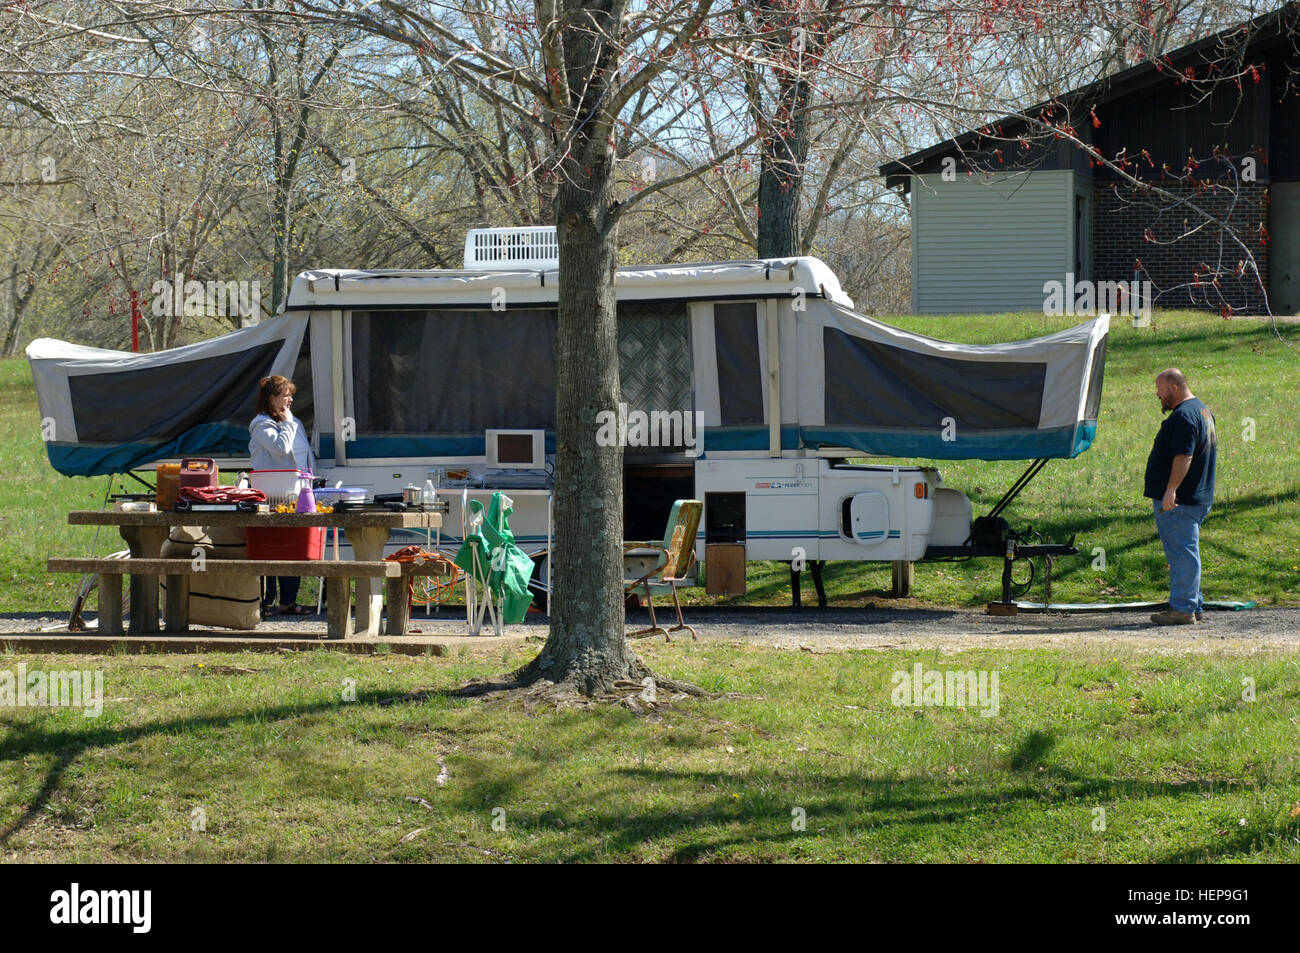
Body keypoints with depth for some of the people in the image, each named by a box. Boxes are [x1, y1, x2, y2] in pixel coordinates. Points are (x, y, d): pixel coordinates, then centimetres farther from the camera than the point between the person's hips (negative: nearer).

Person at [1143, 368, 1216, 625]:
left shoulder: (1183, 416, -17)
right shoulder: (1202, 411, 19)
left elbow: (1183, 456, -26)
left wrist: (1171, 490, -30)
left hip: (1177, 501, -11)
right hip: (1199, 497, 11)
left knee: (1182, 553, -8)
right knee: (1185, 553, 16)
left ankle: (1182, 609, -7)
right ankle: (1193, 607, 19)